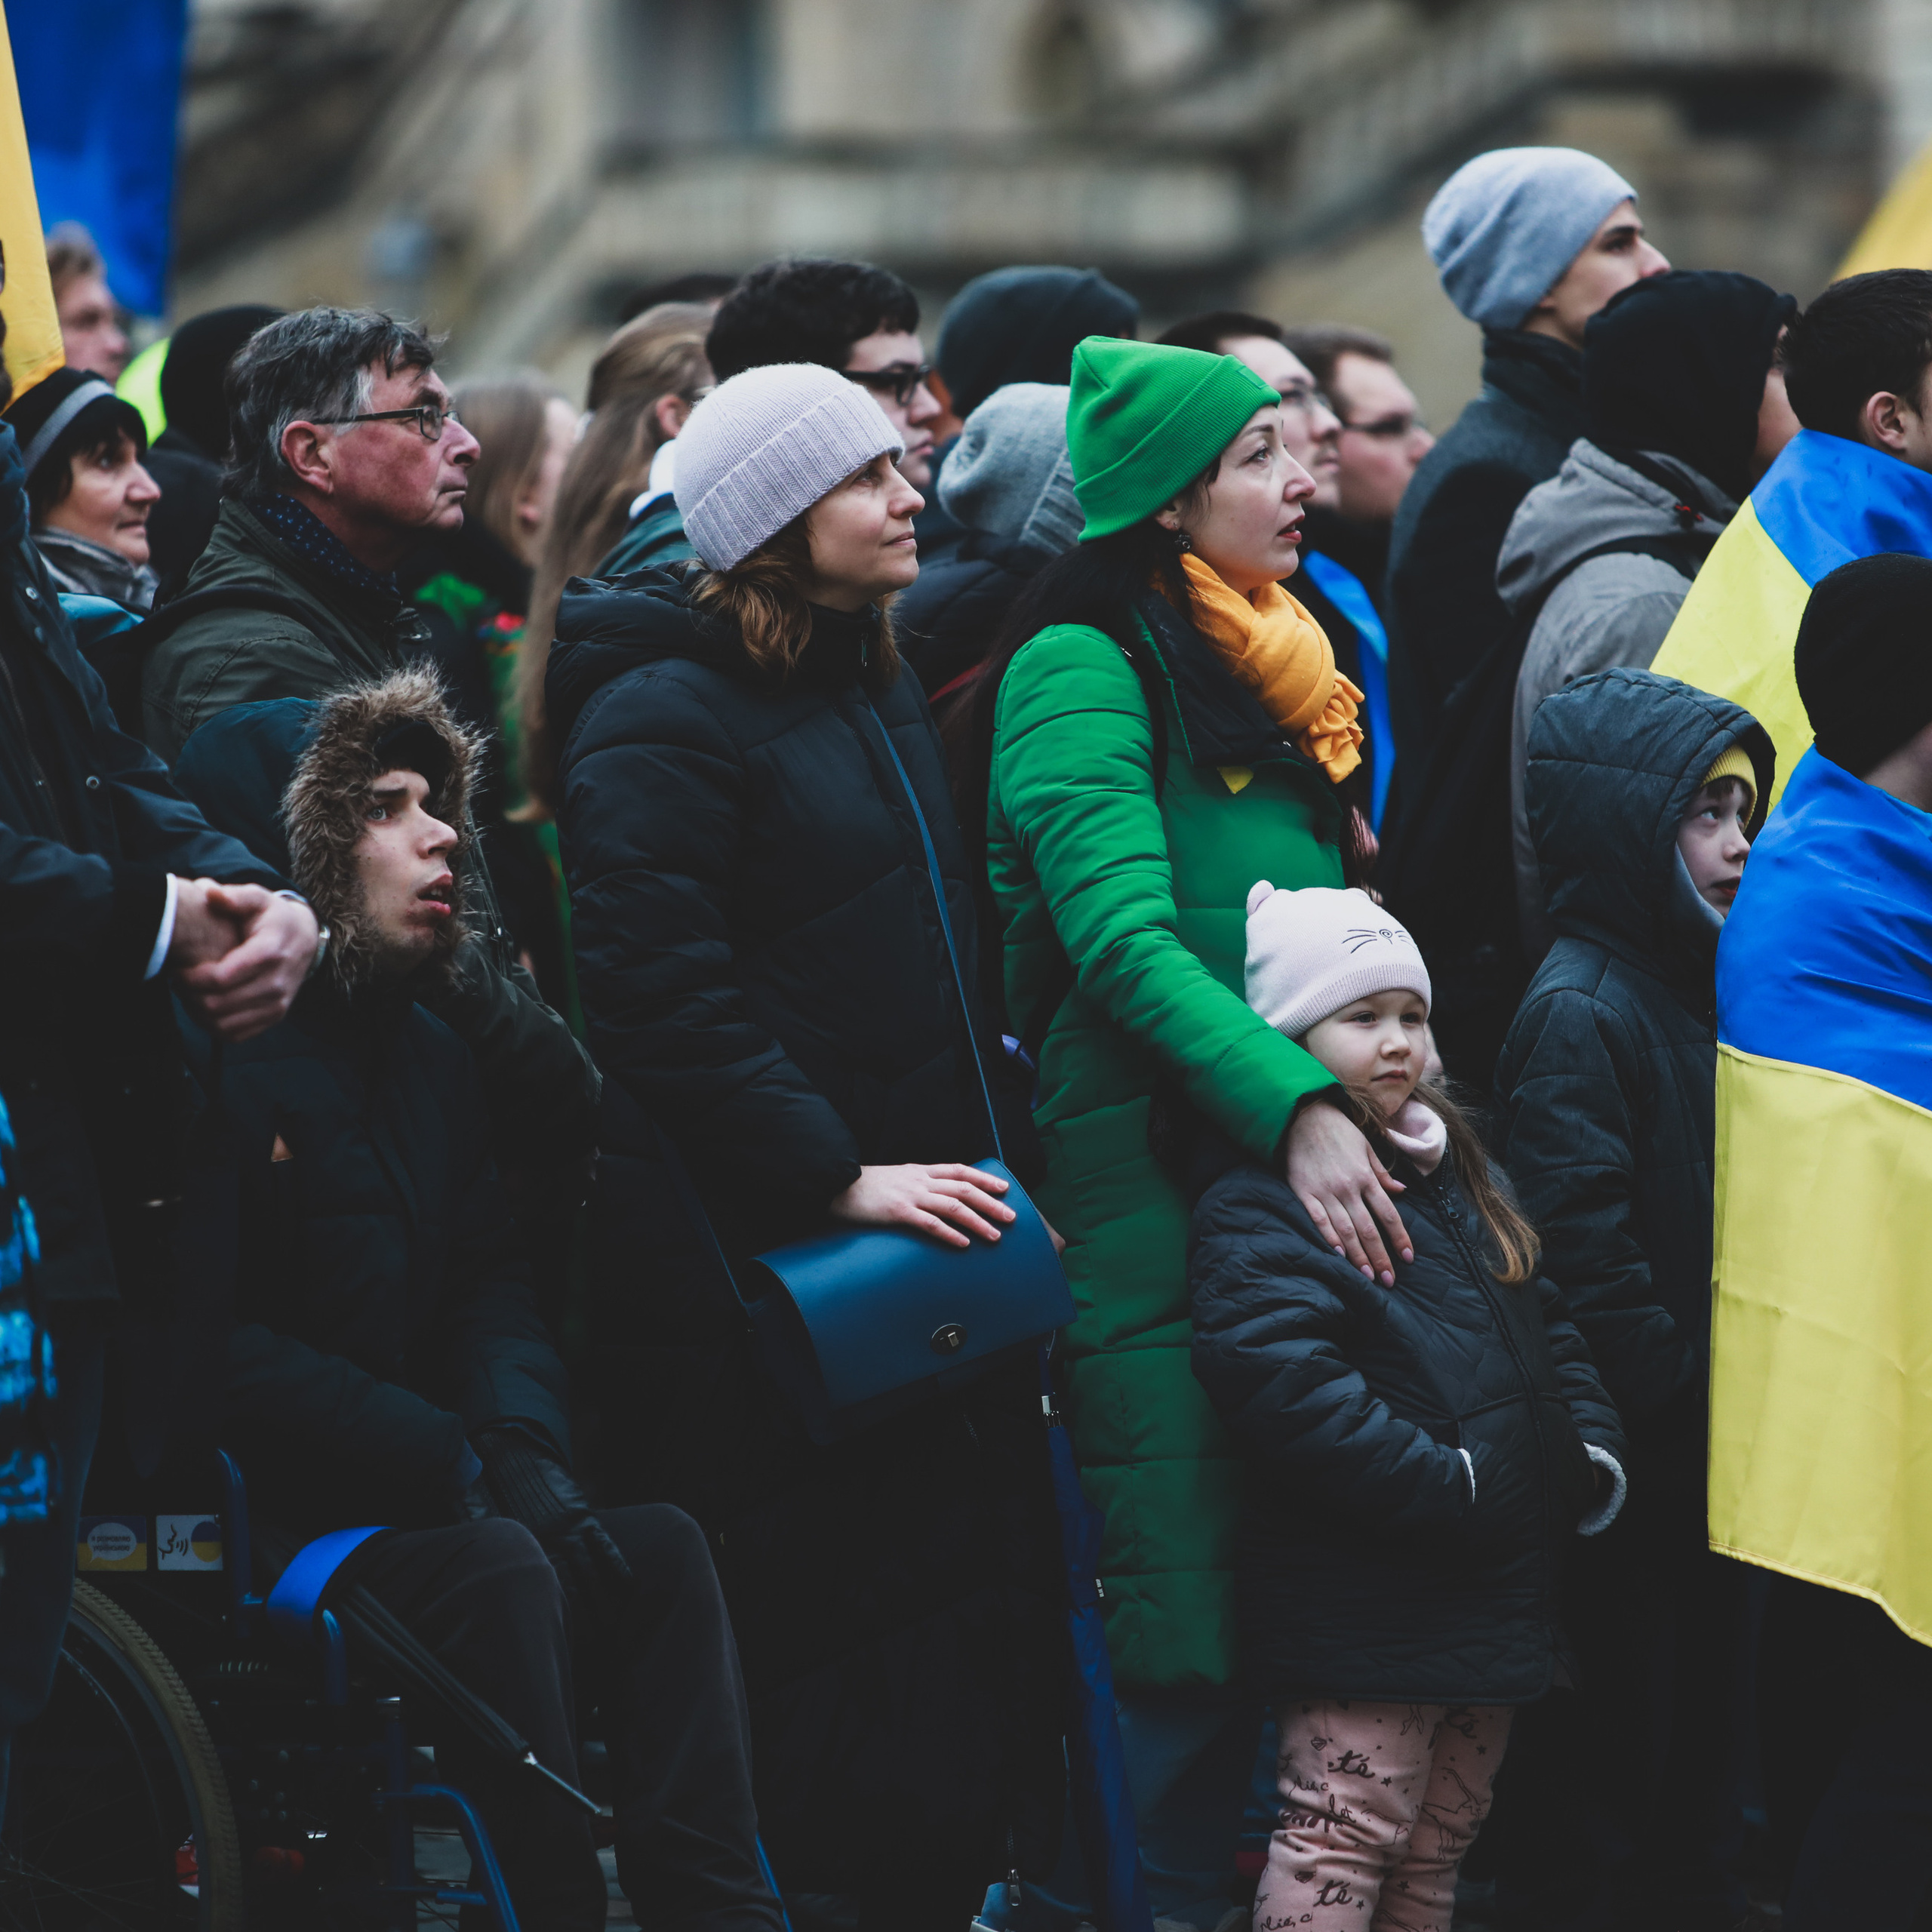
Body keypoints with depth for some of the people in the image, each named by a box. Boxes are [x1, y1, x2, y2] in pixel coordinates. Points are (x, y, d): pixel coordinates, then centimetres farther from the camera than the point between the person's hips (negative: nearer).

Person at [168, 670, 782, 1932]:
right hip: (244, 1530, -8)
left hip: (419, 1497, 8)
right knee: (495, 1570, -31)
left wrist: (523, 1445, -9)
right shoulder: (206, 1053, -11)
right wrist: (461, 1466, -21)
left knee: (660, 1549, -14)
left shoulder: (429, 1053, 18)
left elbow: (492, 1282, 14)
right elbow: (221, 1349, -20)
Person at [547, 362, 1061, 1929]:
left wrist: (1000, 1147, 16)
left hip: (923, 1214, 8)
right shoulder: (661, 716, -10)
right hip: (749, 1264, -8)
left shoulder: (881, 694, 18)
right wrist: (833, 1177, -21)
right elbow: (663, 995, -19)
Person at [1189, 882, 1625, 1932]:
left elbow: (1546, 1323, 25)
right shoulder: (1256, 1203, -12)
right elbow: (1279, 1375, -25)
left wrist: (1592, 1451, 7)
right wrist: (1438, 1486, -25)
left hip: (1498, 1591, 9)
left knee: (1441, 1842, 14)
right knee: (1344, 1836, -12)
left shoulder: (1457, 1169, 18)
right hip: (1364, 1600, -9)